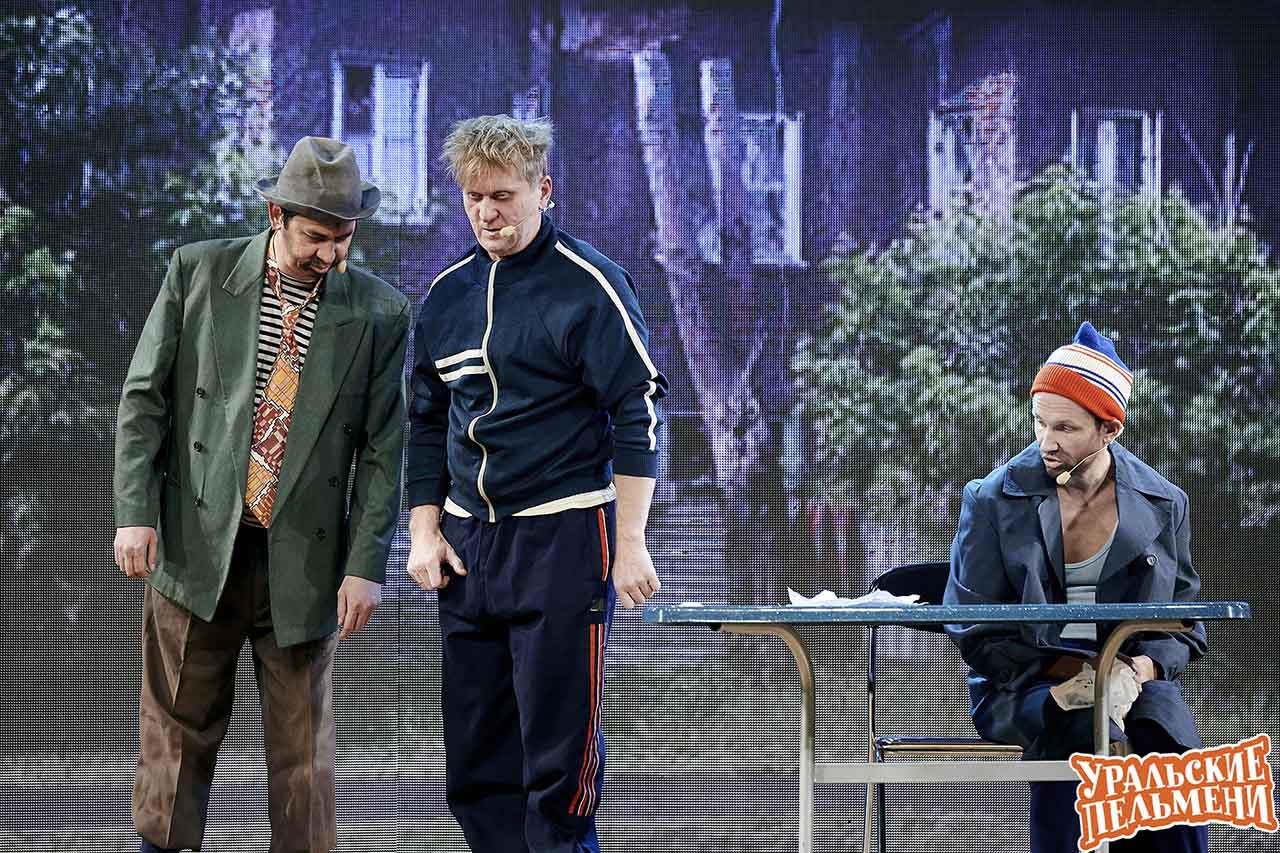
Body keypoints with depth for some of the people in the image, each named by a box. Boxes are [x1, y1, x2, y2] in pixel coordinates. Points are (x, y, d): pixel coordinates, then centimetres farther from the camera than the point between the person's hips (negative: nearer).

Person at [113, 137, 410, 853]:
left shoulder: (379, 312, 0)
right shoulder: (199, 273, 1)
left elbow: (383, 449, 1)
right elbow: (145, 398, 3)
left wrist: (366, 565, -5)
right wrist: (136, 513, -6)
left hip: (305, 559, 0)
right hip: (197, 547, 0)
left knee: (304, 745, 4)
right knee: (179, 727, 6)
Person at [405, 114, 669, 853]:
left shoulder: (587, 285, -5)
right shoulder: (448, 294, 13)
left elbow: (639, 415, -8)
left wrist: (630, 541, -13)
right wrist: (425, 530, 11)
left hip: (563, 538, -6)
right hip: (468, 546, 6)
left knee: (559, 757, -7)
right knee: (475, 762, 6)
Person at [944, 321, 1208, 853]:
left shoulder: (1163, 505, 7)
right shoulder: (994, 500, 1)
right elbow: (972, 628, 2)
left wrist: (1148, 663, -9)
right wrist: (1056, 668, -12)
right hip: (1023, 683, -2)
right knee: (1085, 730, -37)